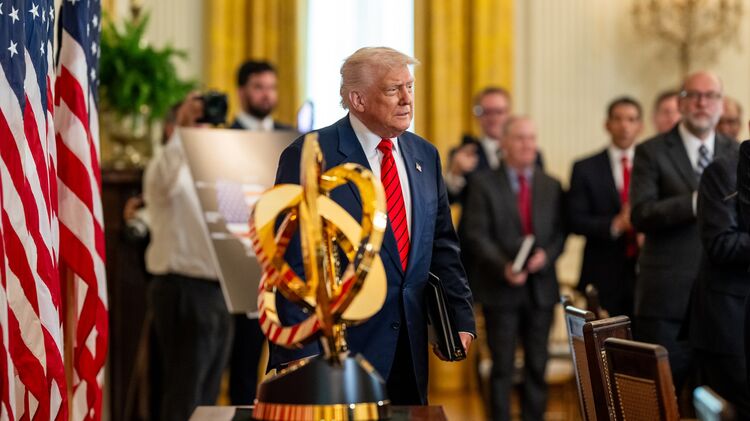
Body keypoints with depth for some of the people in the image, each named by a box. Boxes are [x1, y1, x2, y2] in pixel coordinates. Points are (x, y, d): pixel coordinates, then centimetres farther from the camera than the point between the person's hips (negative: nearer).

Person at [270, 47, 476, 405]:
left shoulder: (425, 155, 11)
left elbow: (442, 246, 16)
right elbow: (292, 263, -12)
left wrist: (461, 321, 6)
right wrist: (301, 356, -15)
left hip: (409, 350, 6)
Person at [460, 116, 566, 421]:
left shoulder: (551, 186, 11)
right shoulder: (483, 184, 0)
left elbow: (560, 232, 8)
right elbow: (476, 234, -7)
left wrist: (547, 255, -12)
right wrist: (503, 267, -19)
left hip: (541, 287, 3)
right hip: (501, 289, -3)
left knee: (537, 365, 7)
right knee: (503, 367, 1)